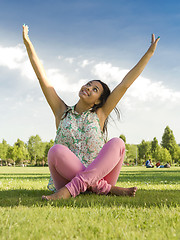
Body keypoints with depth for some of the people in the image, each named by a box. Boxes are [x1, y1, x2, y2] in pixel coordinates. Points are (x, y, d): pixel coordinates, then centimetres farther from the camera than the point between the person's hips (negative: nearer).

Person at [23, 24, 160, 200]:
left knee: (117, 143, -25)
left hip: (98, 175, 1)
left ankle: (71, 189, -35)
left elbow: (125, 84, 7)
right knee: (56, 150, -31)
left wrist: (149, 53, 6)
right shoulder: (62, 112, 12)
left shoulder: (99, 114, 10)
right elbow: (42, 77, 9)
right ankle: (107, 188, -28)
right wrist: (28, 44, 8)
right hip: (66, 177, 0)